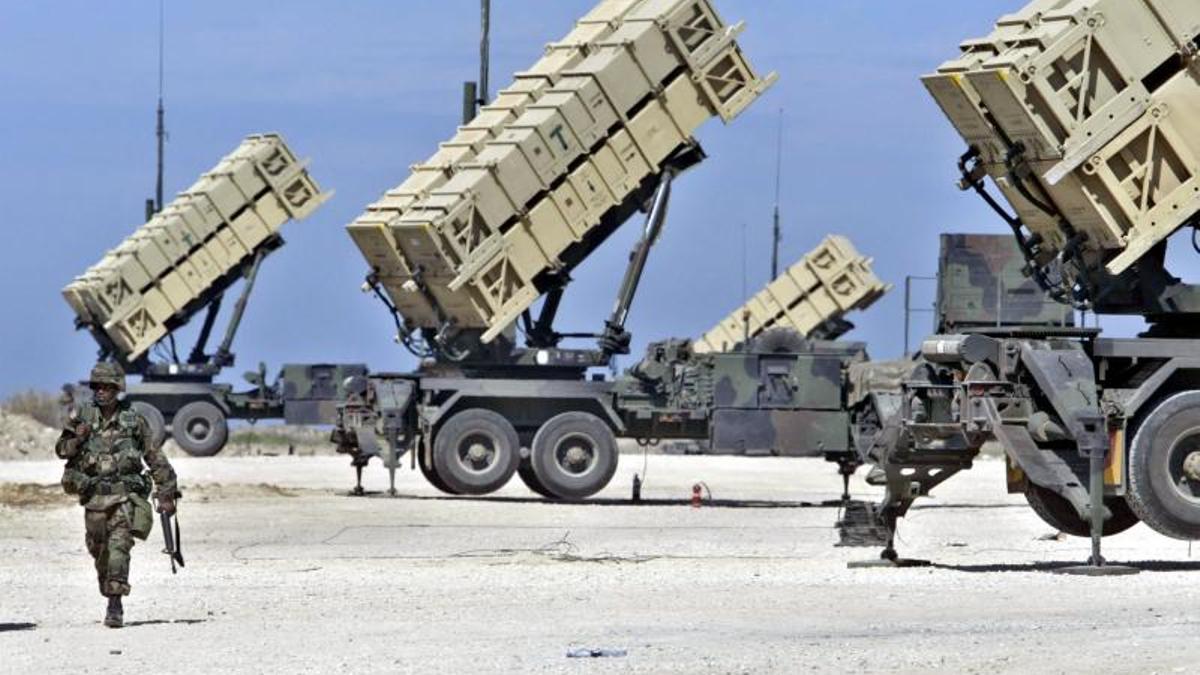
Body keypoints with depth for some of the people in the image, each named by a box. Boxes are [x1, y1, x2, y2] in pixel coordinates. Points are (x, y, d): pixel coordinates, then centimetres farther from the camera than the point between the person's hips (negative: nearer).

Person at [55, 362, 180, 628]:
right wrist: (76, 439, -14)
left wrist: (166, 493, 5)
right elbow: (61, 450, 8)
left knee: (119, 546, -17)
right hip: (94, 495, 3)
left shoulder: (134, 420, 0)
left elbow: (156, 459, 6)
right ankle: (112, 599, 32)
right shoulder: (81, 416, 5)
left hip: (124, 495, -3)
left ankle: (115, 607, -20)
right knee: (98, 549, 11)